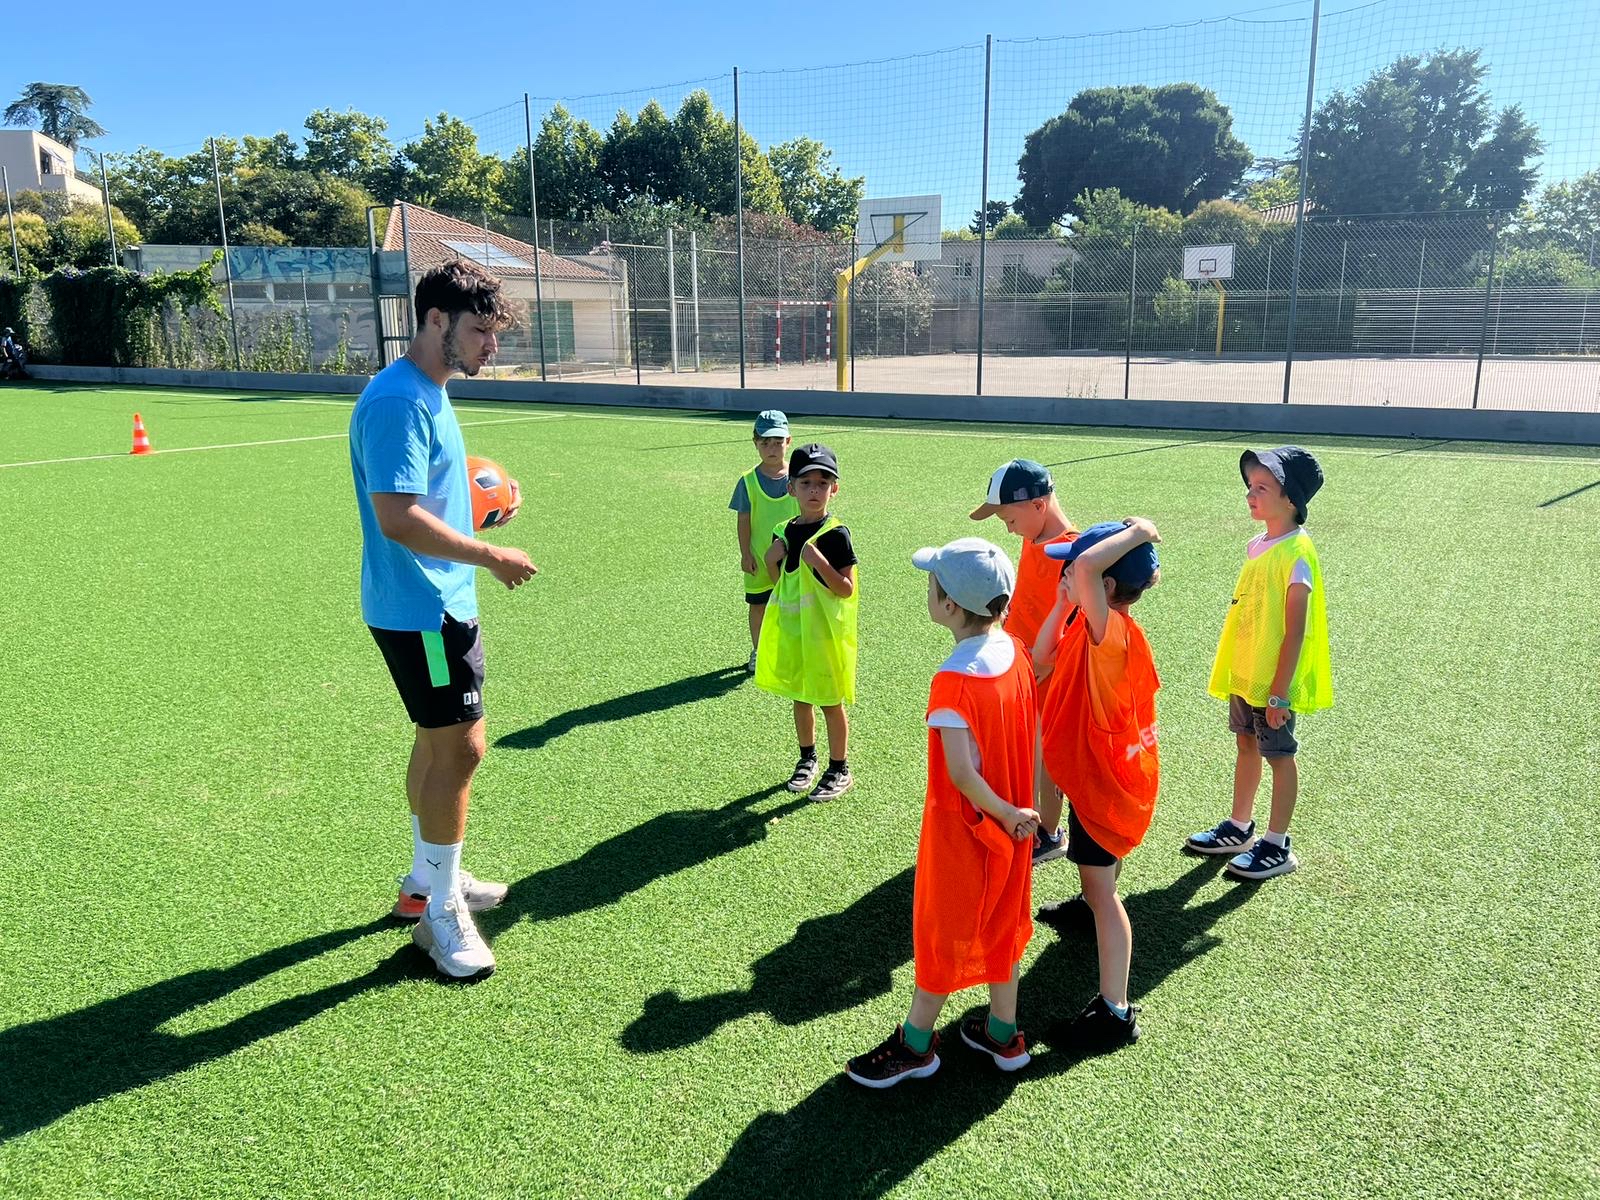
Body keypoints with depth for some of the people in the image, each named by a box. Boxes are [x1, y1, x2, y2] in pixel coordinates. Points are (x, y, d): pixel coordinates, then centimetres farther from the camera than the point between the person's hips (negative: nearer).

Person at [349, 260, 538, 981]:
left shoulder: (428, 394, 13)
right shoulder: (398, 401, -19)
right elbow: (398, 517, -26)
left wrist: (479, 505, 8)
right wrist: (492, 557, -18)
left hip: (437, 604, 10)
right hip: (422, 611, -10)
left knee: (439, 742, 18)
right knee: (460, 747, -4)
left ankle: (426, 879, 34)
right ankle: (441, 912, 10)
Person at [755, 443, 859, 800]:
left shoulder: (835, 534, -15)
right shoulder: (785, 532, 4)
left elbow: (848, 590, -17)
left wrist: (820, 563, -29)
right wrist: (771, 561, -6)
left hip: (825, 633, -6)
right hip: (791, 630, 6)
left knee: (831, 701, 6)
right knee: (800, 697, 18)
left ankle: (839, 770, 20)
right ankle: (807, 758, 36)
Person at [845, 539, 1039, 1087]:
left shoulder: (953, 680, -28)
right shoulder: (1015, 652, -5)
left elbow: (960, 771, -29)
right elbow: (1032, 741, 3)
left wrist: (1006, 813, -15)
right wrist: (1019, 810, 9)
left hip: (965, 822, -7)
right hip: (1012, 820, 7)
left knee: (943, 930, 10)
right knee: (1001, 921, 22)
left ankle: (916, 1044, 29)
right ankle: (1004, 1033, 38)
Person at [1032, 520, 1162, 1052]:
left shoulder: (1112, 630, -32)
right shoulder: (1089, 626, -2)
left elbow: (1088, 565, -50)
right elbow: (1041, 656, 7)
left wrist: (1136, 533, -36)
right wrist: (1061, 606, -3)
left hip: (1105, 775, -10)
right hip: (1095, 766, 10)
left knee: (1099, 884, -4)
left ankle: (1115, 1013, 4)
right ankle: (1090, 905, 65)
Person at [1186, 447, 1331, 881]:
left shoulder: (1296, 553, -19)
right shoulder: (1257, 545, 5)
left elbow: (1295, 632, -20)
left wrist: (1279, 693, -20)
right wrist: (1232, 670, 15)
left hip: (1274, 681, -8)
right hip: (1244, 674, 8)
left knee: (1279, 756, 5)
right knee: (1247, 745, 18)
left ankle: (1277, 846, 18)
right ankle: (1239, 827, 33)